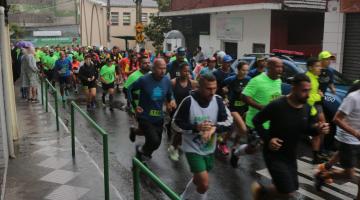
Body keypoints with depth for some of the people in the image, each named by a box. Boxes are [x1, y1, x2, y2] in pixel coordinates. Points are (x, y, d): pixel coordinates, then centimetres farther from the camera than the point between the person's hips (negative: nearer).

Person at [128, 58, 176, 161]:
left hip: (159, 117, 5)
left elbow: (170, 94, 13)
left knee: (156, 142, 17)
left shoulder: (167, 81, -4)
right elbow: (130, 89, -5)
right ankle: (141, 150, 13)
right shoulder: (144, 80, -17)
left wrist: (172, 101, -9)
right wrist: (134, 106, -12)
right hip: (145, 117, -5)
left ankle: (144, 153, 50)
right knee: (155, 141, -21)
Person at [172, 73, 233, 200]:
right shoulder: (188, 102, -20)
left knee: (198, 179, 24)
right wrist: (196, 127, -29)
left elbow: (229, 121, -9)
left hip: (209, 149, 5)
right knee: (204, 184, -13)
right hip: (193, 148, -5)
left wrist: (214, 128, -29)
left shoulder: (218, 100, -10)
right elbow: (176, 124, -14)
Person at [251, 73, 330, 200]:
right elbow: (256, 120, -13)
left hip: (291, 155, 7)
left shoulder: (307, 108, -5)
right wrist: (267, 139, -23)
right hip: (274, 154, -7)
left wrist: (318, 129, -14)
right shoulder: (277, 105, -24)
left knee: (292, 189, 19)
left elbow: (307, 129, 8)